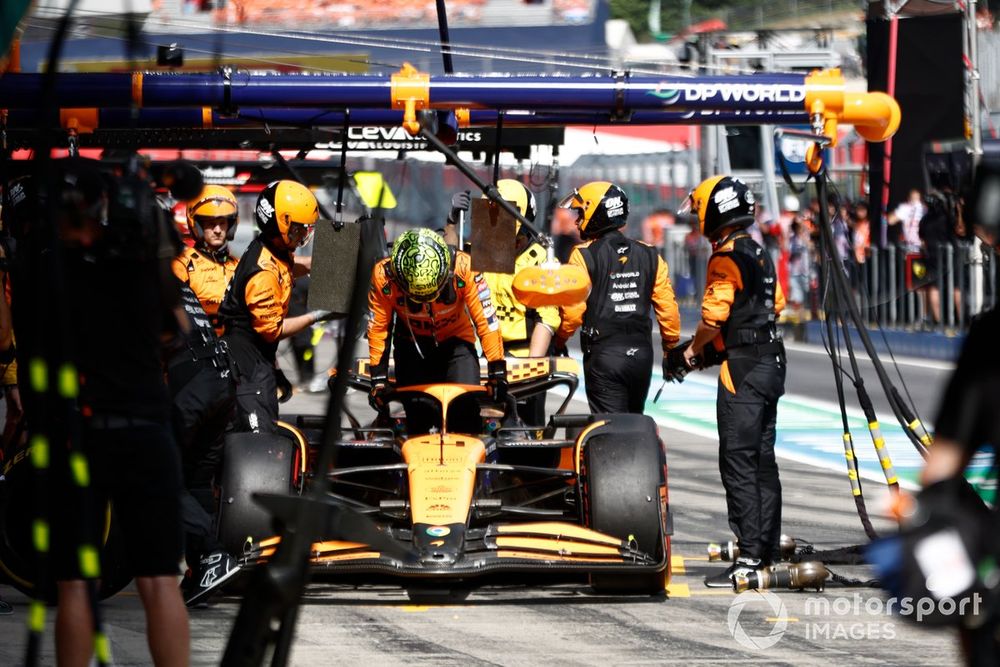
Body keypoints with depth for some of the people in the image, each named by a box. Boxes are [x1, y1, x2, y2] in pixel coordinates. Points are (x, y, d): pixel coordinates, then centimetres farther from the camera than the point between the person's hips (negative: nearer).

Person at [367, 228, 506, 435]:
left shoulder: (463, 268, -29)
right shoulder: (383, 276, -26)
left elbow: (486, 319, -20)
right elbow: (378, 327, -13)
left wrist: (497, 371, -16)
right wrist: (378, 378, -10)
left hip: (455, 341, -1)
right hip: (411, 344, 1)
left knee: (466, 413, -18)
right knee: (417, 420, -8)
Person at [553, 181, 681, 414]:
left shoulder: (583, 256, -7)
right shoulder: (649, 256, 8)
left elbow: (573, 312, -12)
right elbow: (668, 308, 6)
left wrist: (559, 341, 6)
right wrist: (672, 349, 17)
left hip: (604, 355, -5)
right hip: (642, 355, 5)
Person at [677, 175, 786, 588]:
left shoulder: (726, 258, -14)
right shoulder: (761, 255, 14)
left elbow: (714, 316, -19)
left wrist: (694, 349, -1)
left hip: (742, 366, -9)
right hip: (770, 361, 9)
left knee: (738, 461, -9)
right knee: (762, 460, 13)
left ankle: (750, 555, -14)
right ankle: (768, 550, 17)